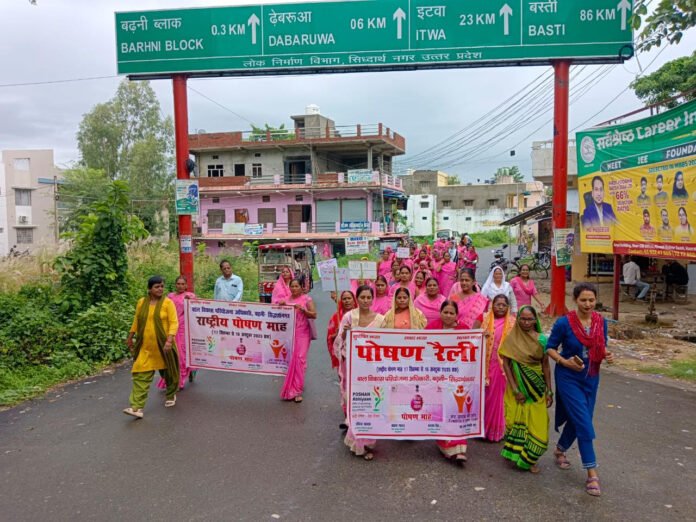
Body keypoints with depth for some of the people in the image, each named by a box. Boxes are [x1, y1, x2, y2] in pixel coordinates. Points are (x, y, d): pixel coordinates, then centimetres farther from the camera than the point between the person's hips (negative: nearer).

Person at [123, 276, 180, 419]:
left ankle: (171, 396, 39)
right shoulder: (141, 302, 4)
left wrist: (169, 340, -24)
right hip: (145, 347, 3)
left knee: (168, 372, 14)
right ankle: (137, 407, -7)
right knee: (140, 375, -5)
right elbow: (136, 321, 16)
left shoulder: (167, 302, -8)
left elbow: (174, 322, -13)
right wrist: (130, 337, 19)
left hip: (163, 345, -2)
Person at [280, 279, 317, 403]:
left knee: (299, 358, -10)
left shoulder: (307, 299, -2)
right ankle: (294, 388, 24)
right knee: (290, 359, 6)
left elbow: (314, 315, -7)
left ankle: (296, 390, -7)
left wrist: (302, 310, -21)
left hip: (302, 333, -4)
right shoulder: (287, 299, 10)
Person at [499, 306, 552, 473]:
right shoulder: (511, 340, -6)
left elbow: (546, 366, 1)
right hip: (517, 386, -1)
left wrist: (549, 391, 1)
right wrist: (515, 389, -11)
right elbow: (505, 364, -6)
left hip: (536, 388, 1)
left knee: (537, 424, 1)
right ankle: (516, 454, 28)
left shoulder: (541, 340, -3)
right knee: (517, 420, 7)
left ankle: (529, 459, 18)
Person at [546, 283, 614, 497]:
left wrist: (607, 355, -10)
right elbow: (550, 348, -7)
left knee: (577, 420, 17)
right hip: (569, 378, -5)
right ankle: (592, 475, 2)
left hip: (591, 378, 5)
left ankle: (560, 449, 44)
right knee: (584, 424, -8)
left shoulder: (601, 322, -2)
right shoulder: (564, 323, -16)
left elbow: (601, 347, 11)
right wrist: (565, 362, -22)